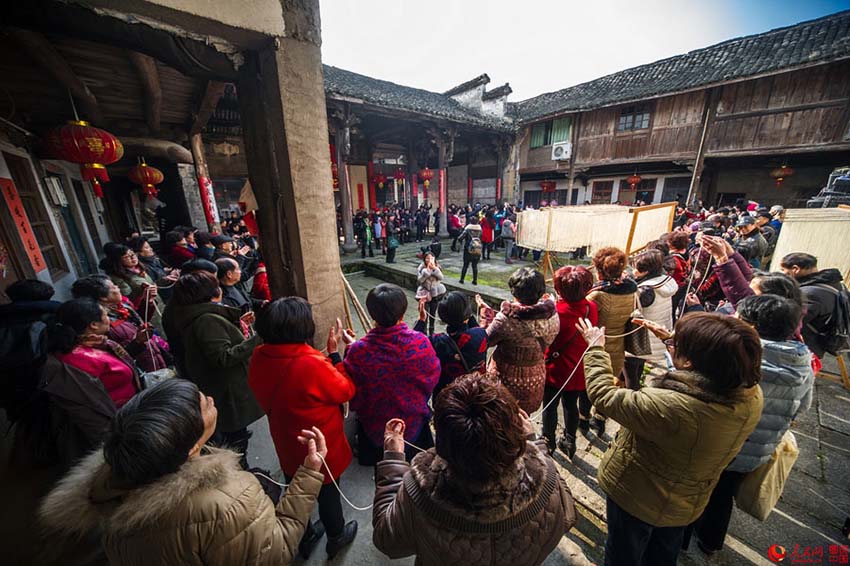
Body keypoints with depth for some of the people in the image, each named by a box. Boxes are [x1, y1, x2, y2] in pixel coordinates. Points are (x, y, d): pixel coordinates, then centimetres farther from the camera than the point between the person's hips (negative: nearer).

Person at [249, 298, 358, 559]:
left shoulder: (259, 358, -16)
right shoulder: (313, 364, -38)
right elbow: (346, 390, -20)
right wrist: (334, 352, -18)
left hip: (287, 445, 6)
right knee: (328, 495, 24)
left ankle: (305, 539, 57)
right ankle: (336, 538, 52)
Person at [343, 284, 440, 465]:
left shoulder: (358, 351, -29)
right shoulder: (421, 343, -27)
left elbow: (351, 396, -12)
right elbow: (433, 378, -10)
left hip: (374, 428, 1)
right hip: (414, 425, 0)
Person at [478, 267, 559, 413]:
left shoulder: (506, 318, -31)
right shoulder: (551, 314, -17)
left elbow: (486, 340, -16)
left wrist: (484, 311, -5)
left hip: (507, 380, -4)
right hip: (536, 379, 4)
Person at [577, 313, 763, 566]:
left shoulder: (670, 408, -43)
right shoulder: (752, 396, -23)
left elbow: (603, 395, -31)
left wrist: (595, 348, -18)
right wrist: (675, 341, 5)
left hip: (635, 497, -5)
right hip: (686, 504, 6)